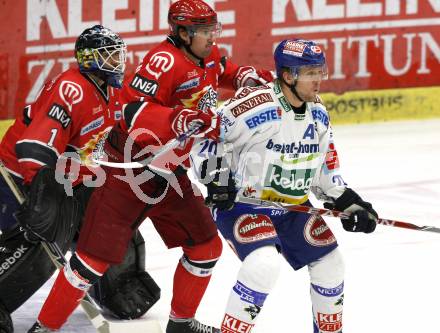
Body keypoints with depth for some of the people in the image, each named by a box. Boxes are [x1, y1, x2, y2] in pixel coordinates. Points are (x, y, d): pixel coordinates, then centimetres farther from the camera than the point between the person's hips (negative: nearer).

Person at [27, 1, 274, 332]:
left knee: (206, 246, 11)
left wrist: (246, 76, 11)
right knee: (96, 255, -10)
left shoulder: (210, 57, 5)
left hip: (171, 174, 8)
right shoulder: (166, 59, -21)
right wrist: (178, 119, -43)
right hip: (130, 170, -8)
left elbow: (222, 72, 31)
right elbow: (133, 109, -31)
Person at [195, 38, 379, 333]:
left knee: (330, 263, 11)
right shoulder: (256, 106, -24)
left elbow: (325, 168, 14)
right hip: (242, 203, -8)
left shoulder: (318, 115, 2)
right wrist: (217, 180, -25)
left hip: (294, 207, 8)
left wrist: (349, 203, 5)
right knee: (265, 264, -30)